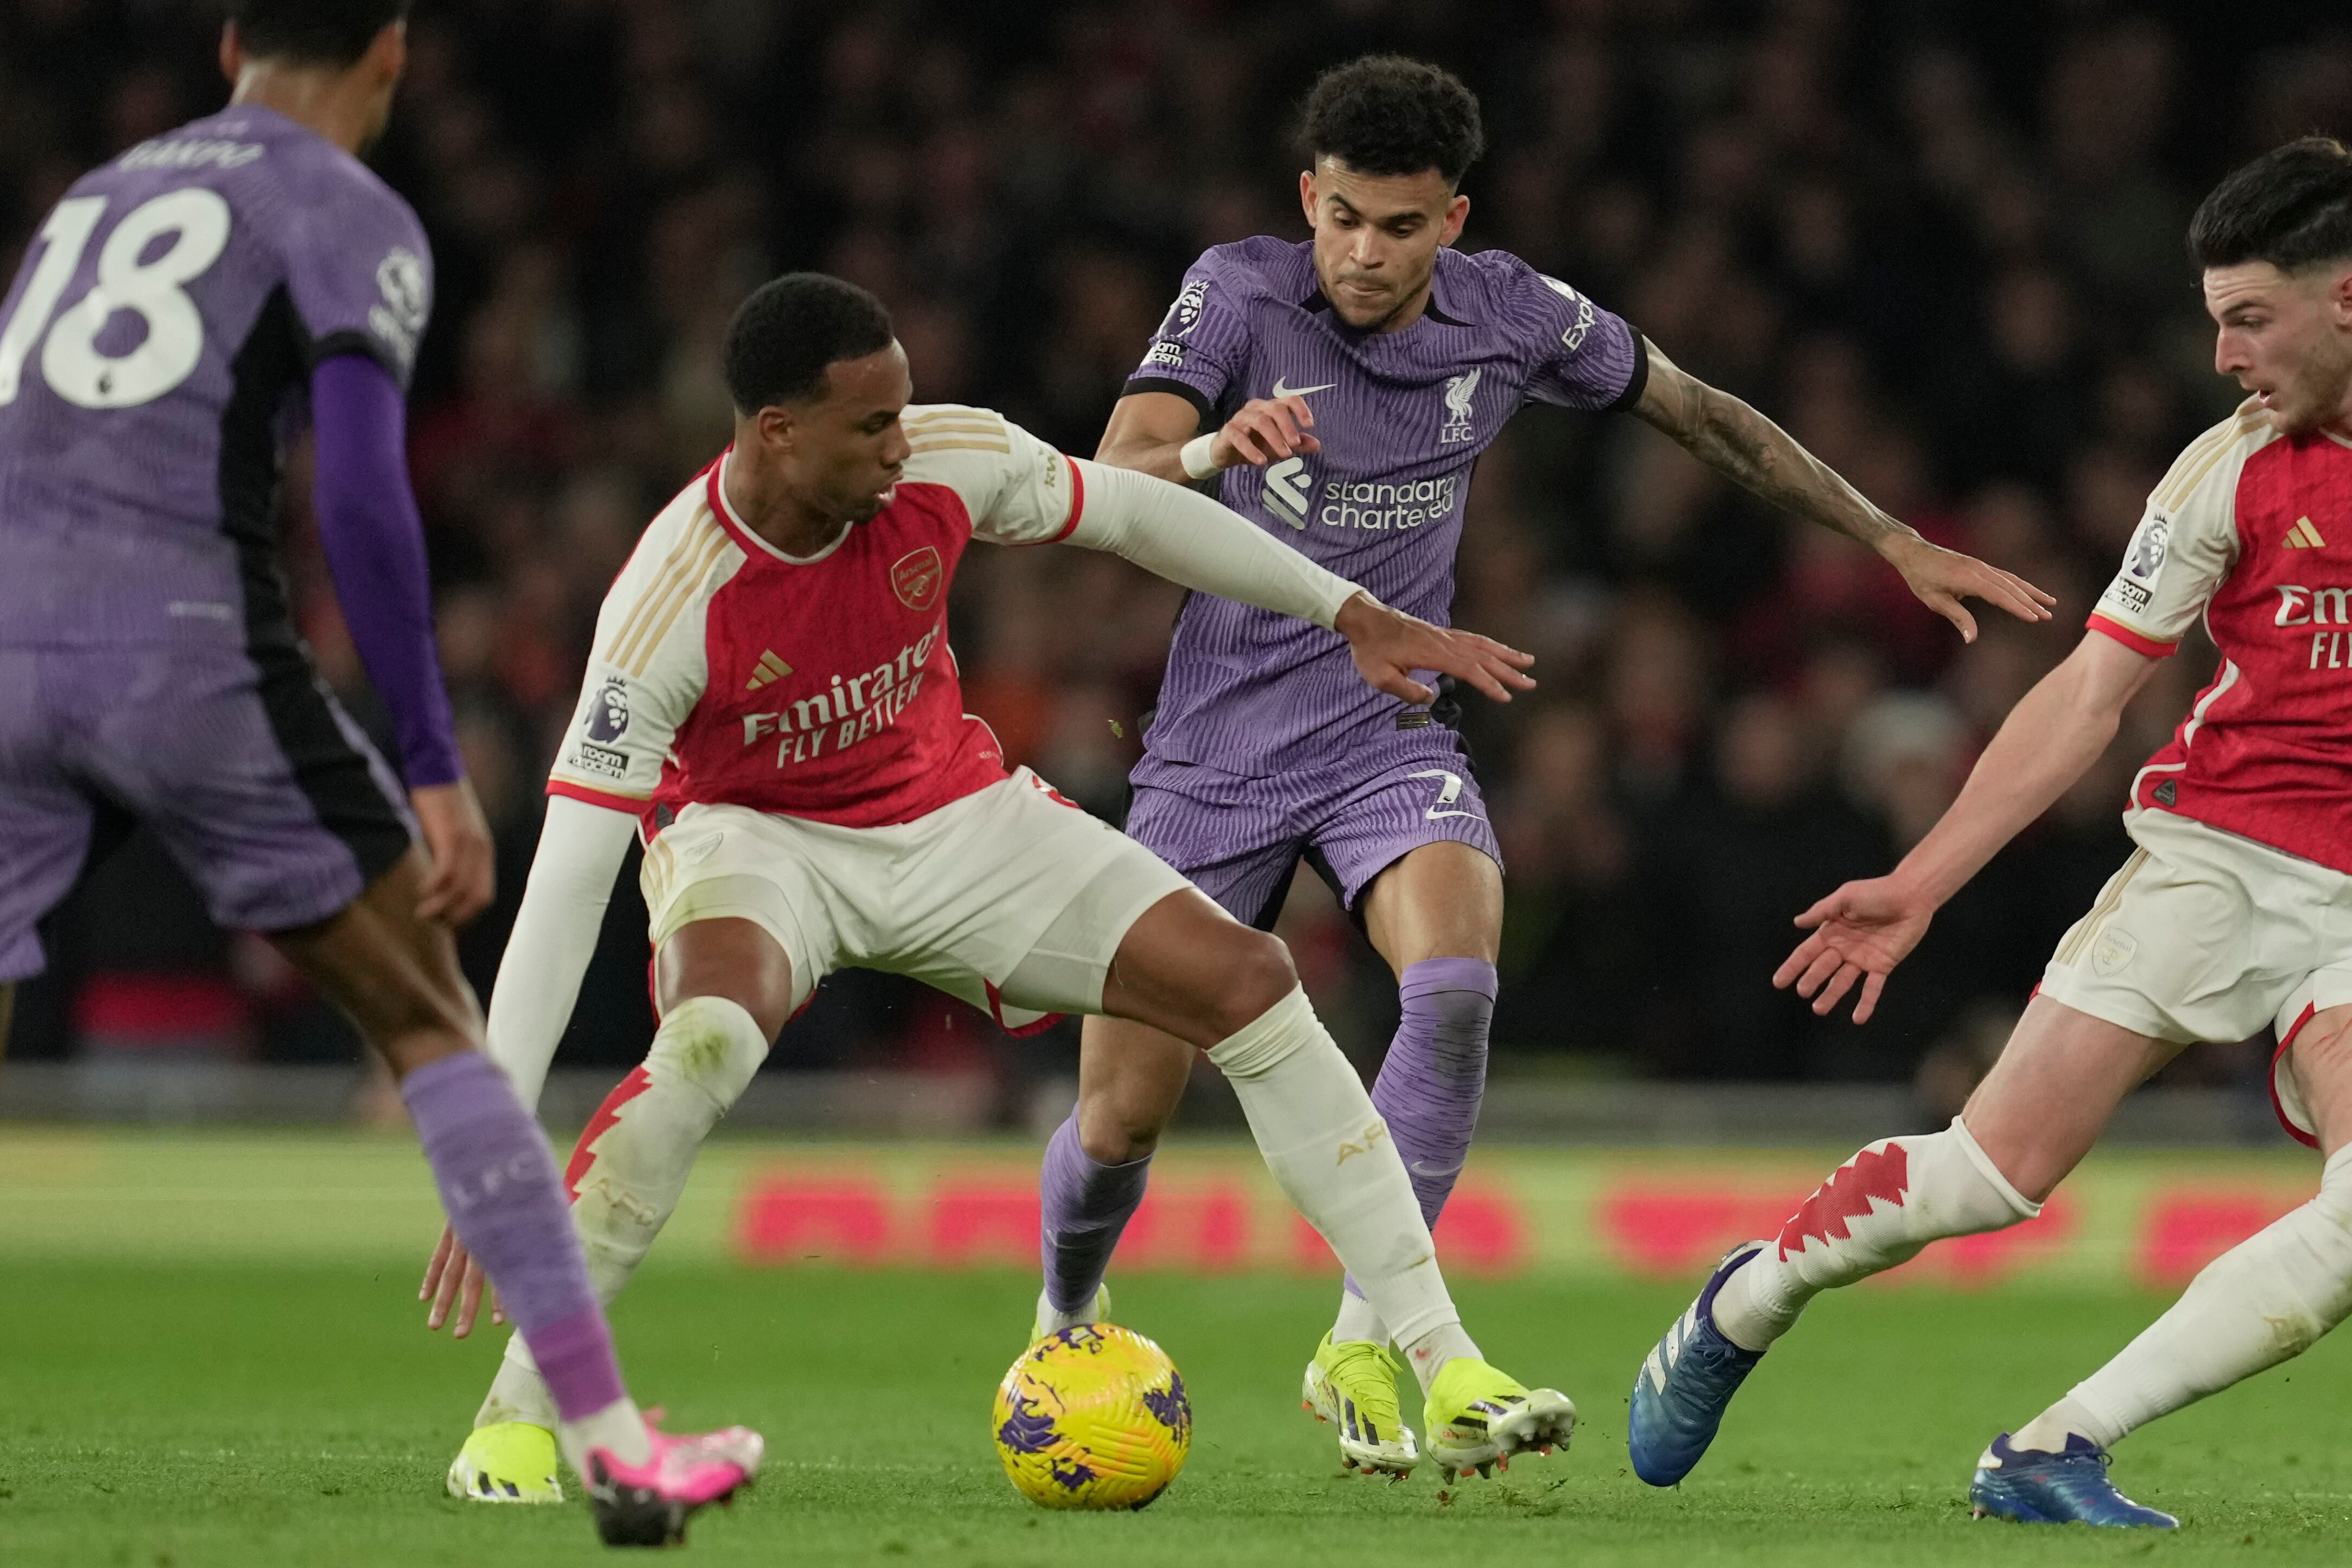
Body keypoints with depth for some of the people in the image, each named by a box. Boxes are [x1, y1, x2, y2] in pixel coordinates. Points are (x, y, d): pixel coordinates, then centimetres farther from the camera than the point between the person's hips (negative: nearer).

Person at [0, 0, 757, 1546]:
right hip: (186, 646, -4)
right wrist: (438, 767, -7)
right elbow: (360, 490, -7)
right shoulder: (351, 215, 7)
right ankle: (612, 1442, 9)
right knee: (431, 1024, 10)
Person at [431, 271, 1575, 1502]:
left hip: (949, 813, 5)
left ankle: (1444, 1367, -2)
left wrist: (1354, 613, 5)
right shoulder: (672, 602, -31)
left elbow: (1129, 513, 1)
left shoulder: (949, 463, -20)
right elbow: (570, 872, -32)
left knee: (1249, 982, -9)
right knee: (711, 1033, -38)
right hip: (752, 835, -5)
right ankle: (516, 1416, -26)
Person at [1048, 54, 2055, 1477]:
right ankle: (1067, 1330, 34)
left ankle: (1364, 1348, -23)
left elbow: (1703, 414, 11)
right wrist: (1218, 446, -49)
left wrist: (1895, 542, 14)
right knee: (1122, 1116, 1)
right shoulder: (1240, 295, -14)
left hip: (1391, 737, 1)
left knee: (1454, 986, -30)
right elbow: (1113, 490, -26)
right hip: (1218, 756, -1)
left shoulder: (1513, 316, -6)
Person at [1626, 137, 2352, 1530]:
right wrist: (1921, 883, -1)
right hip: (2211, 853, 0)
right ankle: (1743, 1308, 21)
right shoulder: (2233, 469, 1)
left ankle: (2058, 1450, -17)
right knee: (1997, 1169, -8)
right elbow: (2089, 695, 2)